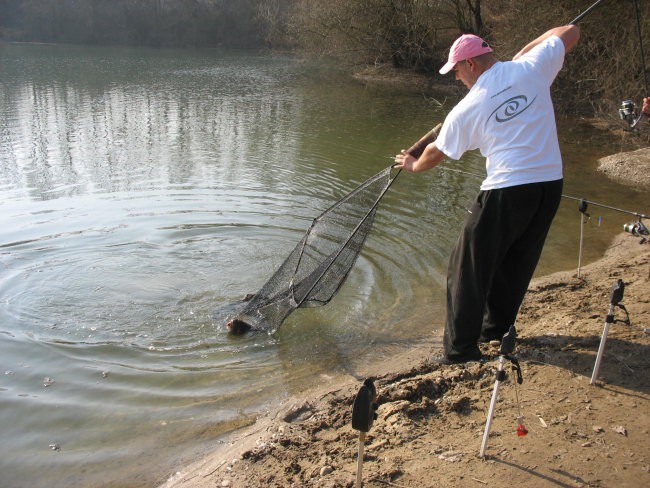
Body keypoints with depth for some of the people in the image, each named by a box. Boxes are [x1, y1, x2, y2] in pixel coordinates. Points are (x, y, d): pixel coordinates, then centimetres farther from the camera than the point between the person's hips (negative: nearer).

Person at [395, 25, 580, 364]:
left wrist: (414, 165, 32)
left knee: (470, 269, 5)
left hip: (506, 191, -5)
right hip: (550, 185, 6)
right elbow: (570, 32, 18)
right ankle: (497, 326, 36)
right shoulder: (532, 68, 2)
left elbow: (437, 152, 12)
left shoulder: (467, 108, -4)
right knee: (517, 262, 20)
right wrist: (523, 52, 24)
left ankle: (461, 347, 8)